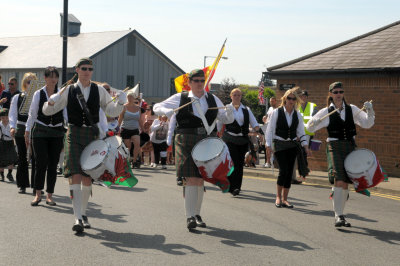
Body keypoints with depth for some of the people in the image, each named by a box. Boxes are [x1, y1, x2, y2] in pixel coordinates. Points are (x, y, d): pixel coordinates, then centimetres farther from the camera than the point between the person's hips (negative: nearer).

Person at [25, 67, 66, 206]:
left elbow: (66, 113, 1)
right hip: (40, 132, -1)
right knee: (41, 163, -8)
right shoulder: (38, 94, 3)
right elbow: (32, 114, 6)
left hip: (57, 132, 1)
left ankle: (49, 195, 12)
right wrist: (27, 131, 5)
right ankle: (38, 195, 4)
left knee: (53, 164, 3)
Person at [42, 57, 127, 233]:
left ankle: (83, 213, 26)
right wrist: (51, 101, -16)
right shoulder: (68, 90, 3)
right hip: (74, 135, -2)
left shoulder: (99, 90, 6)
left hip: (92, 135, 2)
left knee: (87, 177, 8)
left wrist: (120, 102, -12)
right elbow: (47, 111, 7)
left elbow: (113, 111, 8)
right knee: (75, 175, -14)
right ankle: (78, 218, -17)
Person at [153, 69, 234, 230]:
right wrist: (167, 111, -16)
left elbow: (226, 119, 14)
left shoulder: (213, 99, 12)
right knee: (191, 179, -12)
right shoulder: (180, 98, 4)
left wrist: (229, 112, -9)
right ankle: (190, 217, -11)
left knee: (200, 180, 10)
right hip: (187, 142, -3)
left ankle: (197, 214, 23)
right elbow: (157, 107, 6)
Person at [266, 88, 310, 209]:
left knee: (289, 172, 1)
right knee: (283, 170, -14)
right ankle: (278, 197, 2)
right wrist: (269, 145, -8)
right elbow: (270, 130, -1)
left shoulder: (297, 115, 8)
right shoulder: (276, 112, -3)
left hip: (292, 145, 4)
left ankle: (284, 199, 10)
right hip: (279, 145, -4)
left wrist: (305, 146, 2)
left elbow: (301, 132, 12)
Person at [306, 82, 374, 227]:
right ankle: (338, 216, -16)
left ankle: (340, 214, 21)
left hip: (350, 147, 3)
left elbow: (367, 124, 5)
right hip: (334, 147, -3)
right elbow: (310, 128, 3)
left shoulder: (352, 109, 8)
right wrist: (314, 122, -18)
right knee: (338, 180, -18)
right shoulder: (326, 112, 2)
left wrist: (370, 111, -12)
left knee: (346, 183, 8)